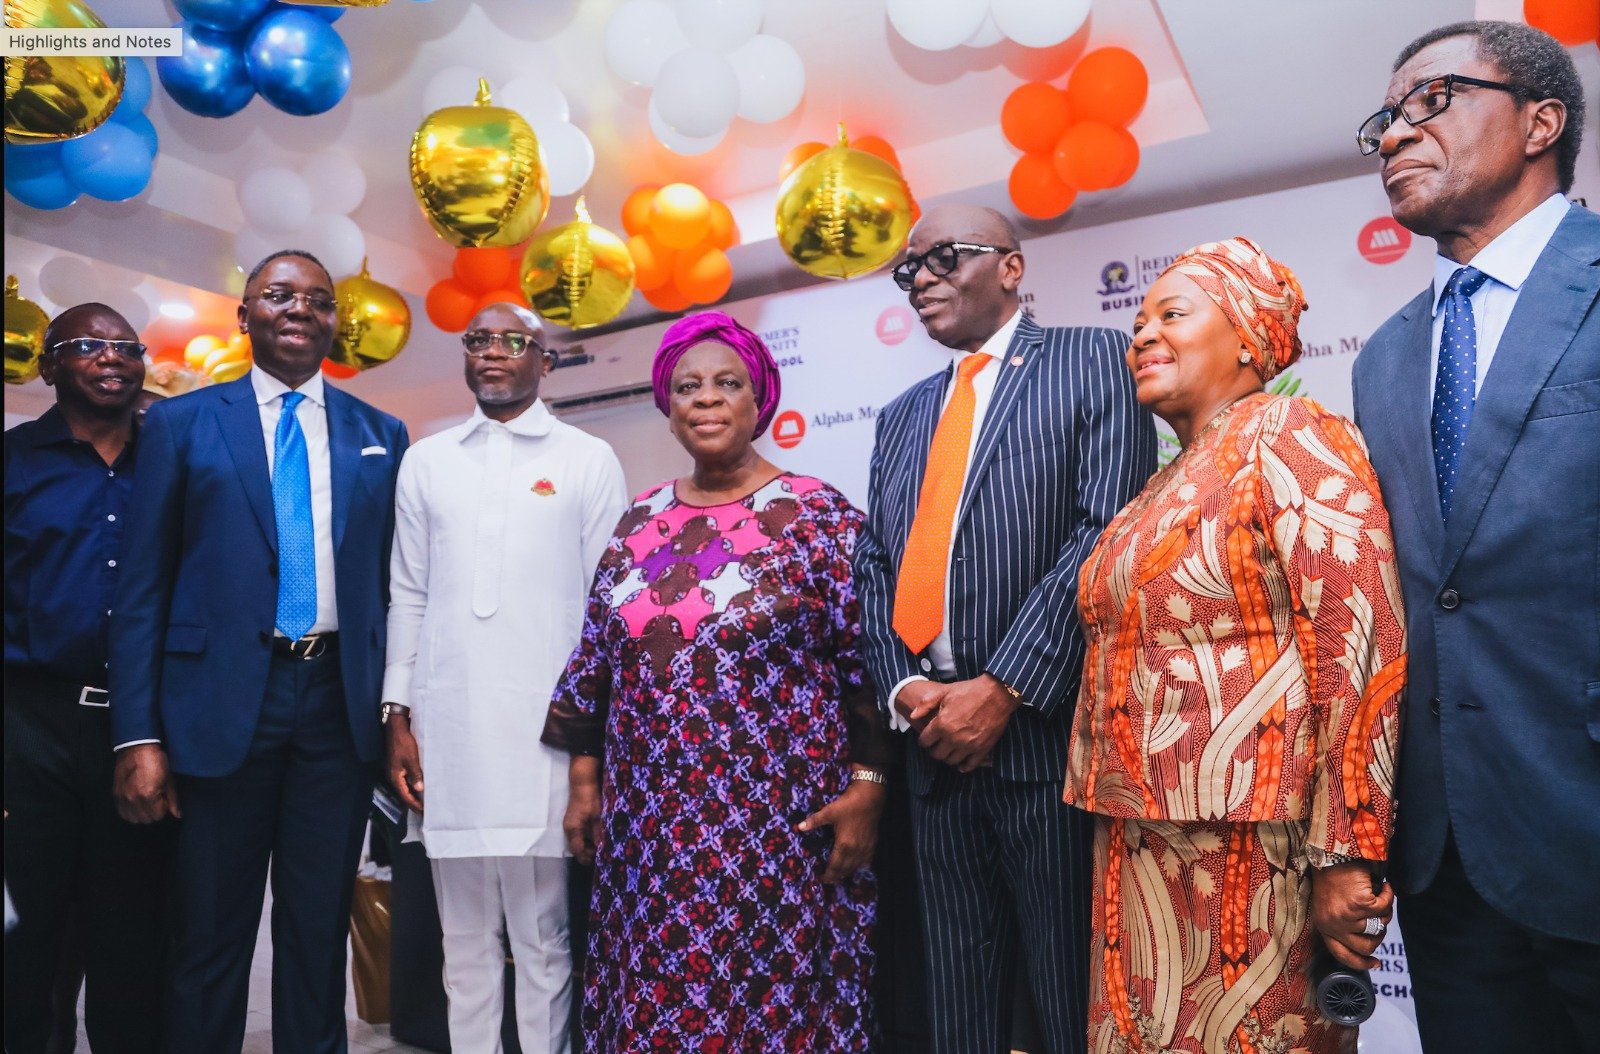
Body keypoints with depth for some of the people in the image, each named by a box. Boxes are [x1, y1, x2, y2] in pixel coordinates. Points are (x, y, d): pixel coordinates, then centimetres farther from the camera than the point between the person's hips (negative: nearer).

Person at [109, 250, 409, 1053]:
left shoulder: (380, 436, 9)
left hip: (341, 703, 2)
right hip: (224, 701, -1)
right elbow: (143, 587, 1)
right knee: (211, 934, 9)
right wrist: (138, 736, -5)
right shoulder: (180, 423, 4)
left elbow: (391, 583, 10)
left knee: (320, 932, 11)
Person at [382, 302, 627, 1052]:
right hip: (446, 731, 3)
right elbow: (408, 597, 12)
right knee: (464, 939, 12)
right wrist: (398, 716, 6)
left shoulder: (588, 461, 3)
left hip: (547, 731, -3)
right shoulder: (425, 462, 12)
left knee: (544, 939, 5)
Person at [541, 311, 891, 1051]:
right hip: (649, 823, 5)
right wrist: (584, 780, 10)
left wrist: (866, 788, -12)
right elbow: (595, 660, 12)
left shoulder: (817, 514, -5)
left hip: (778, 822, -4)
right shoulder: (640, 521, 9)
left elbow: (867, 662, -8)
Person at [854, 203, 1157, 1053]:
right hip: (935, 738, 6)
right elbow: (874, 567, 14)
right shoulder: (902, 416, 20)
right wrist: (904, 687, -3)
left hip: (1045, 730, -5)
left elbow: (1108, 535, -12)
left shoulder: (1090, 362, 0)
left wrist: (1002, 689, -16)